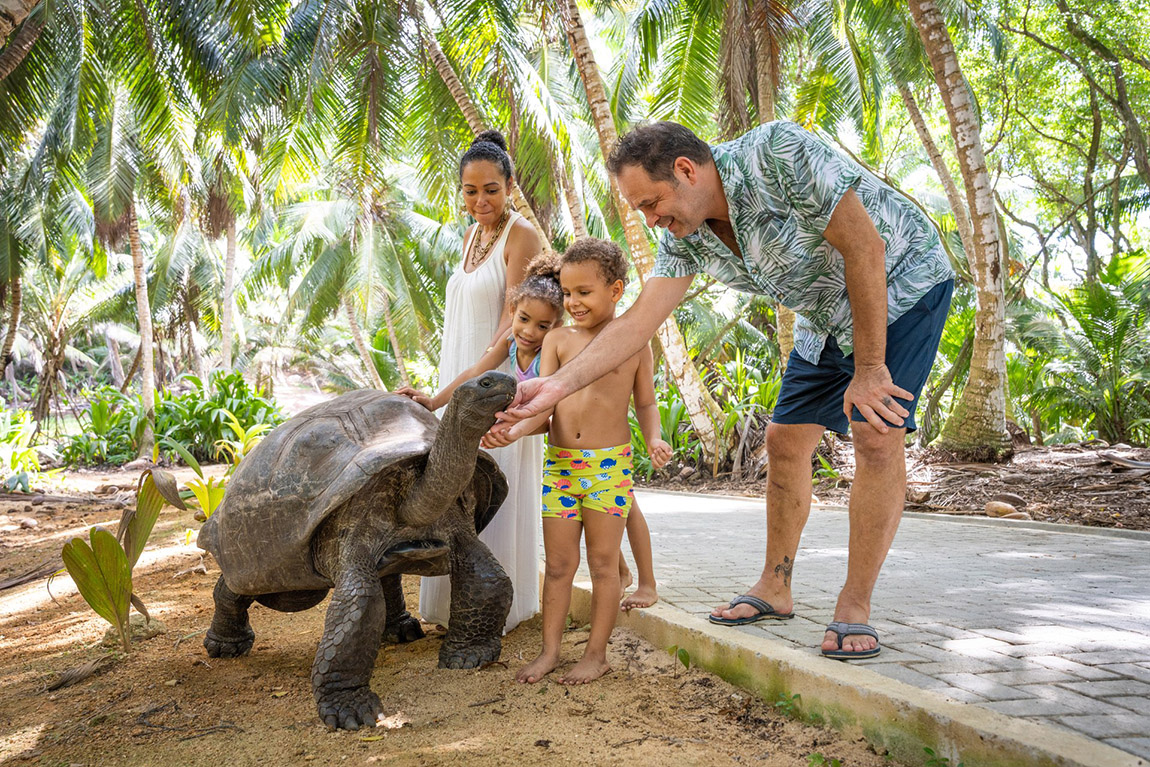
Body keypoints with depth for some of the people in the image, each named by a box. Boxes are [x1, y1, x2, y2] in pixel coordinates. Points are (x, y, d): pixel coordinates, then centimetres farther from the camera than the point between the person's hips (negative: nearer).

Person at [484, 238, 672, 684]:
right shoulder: (557, 340, 6)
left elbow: (646, 403, 9)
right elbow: (545, 408, 1)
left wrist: (654, 439, -10)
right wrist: (514, 431, -17)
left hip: (610, 465, -2)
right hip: (559, 463, 2)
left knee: (603, 563, 6)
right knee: (558, 563, 8)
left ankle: (596, 654, 17)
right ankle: (550, 650, 20)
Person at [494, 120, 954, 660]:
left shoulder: (778, 152, -32)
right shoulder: (685, 235, -11)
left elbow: (864, 245, -30)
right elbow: (640, 320, -12)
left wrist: (869, 369, -25)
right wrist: (559, 384, -24)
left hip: (900, 280, -7)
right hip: (826, 315, 7)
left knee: (877, 436, -17)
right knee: (784, 441, 3)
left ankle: (854, 609, -8)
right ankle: (774, 589, 16)